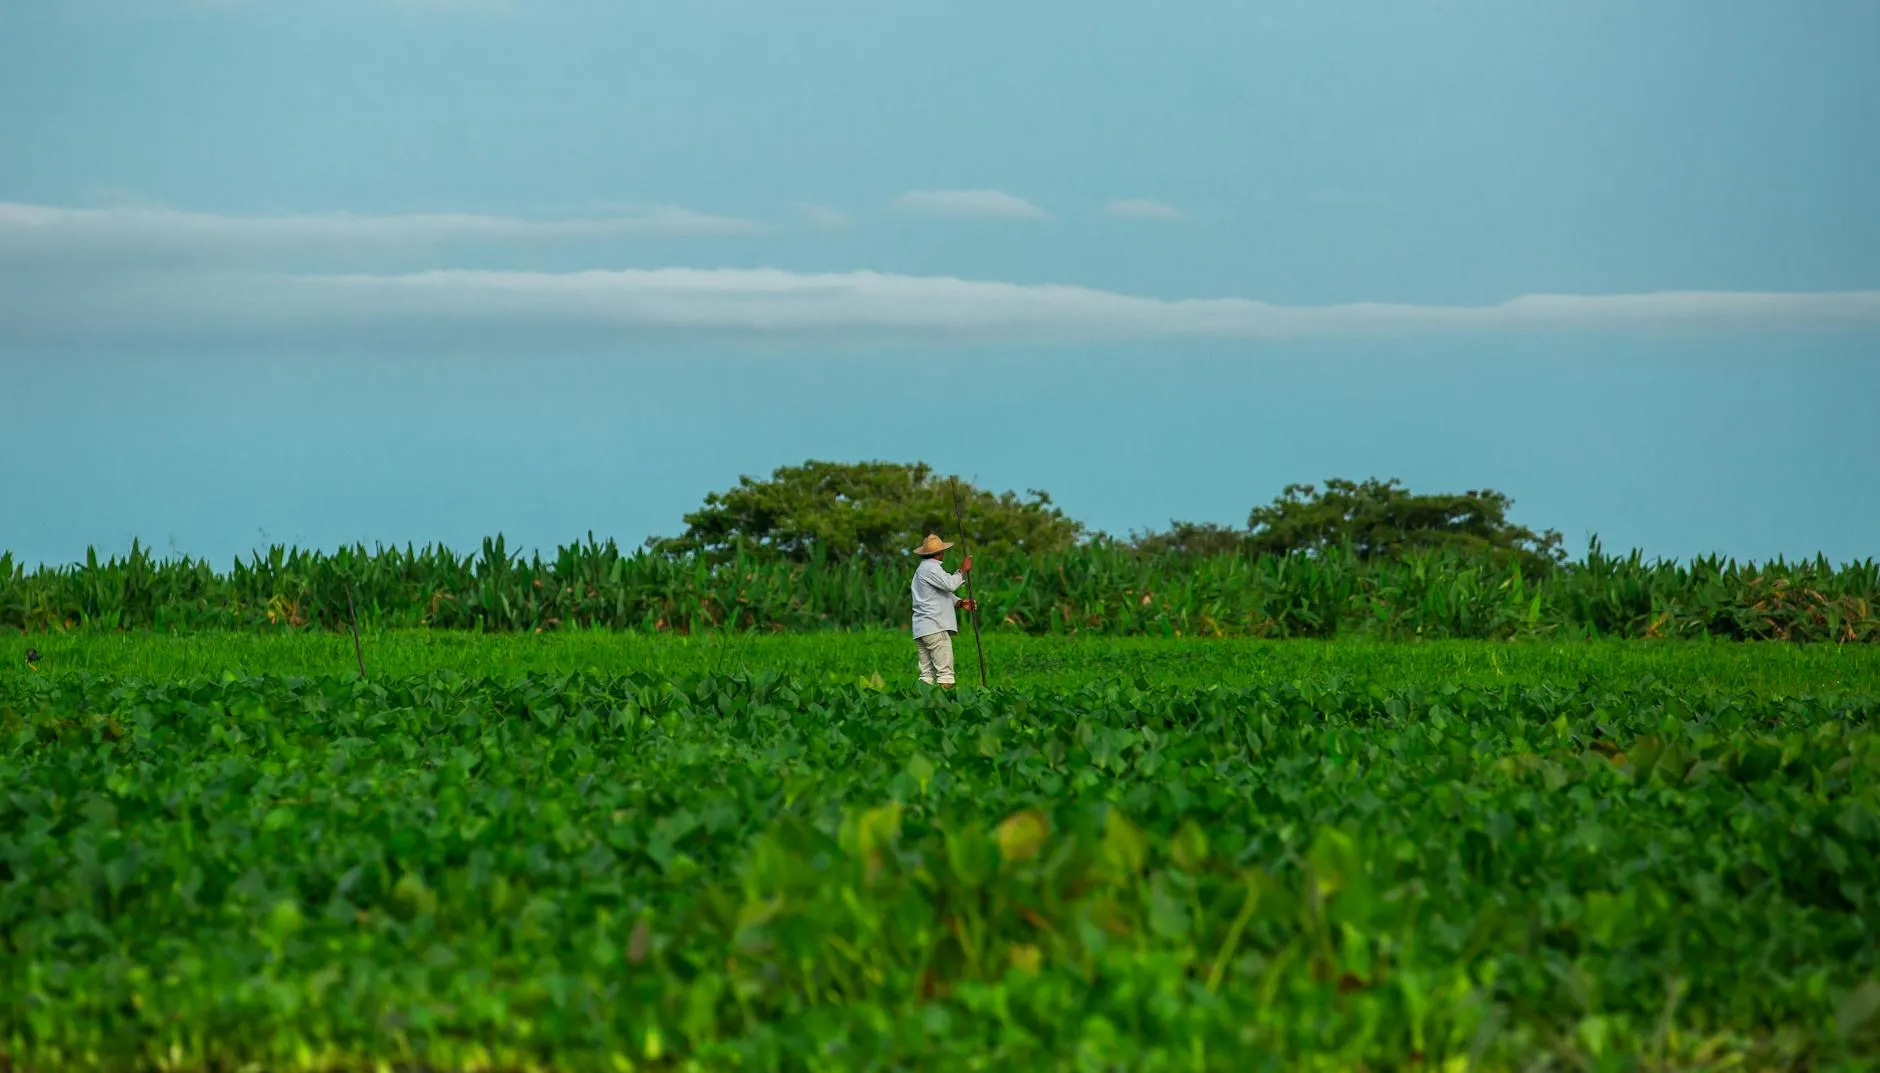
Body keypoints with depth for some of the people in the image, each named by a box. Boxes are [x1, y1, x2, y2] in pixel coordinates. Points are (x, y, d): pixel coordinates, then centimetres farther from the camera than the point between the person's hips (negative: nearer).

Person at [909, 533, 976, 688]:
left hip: (922, 629, 10)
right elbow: (950, 584, -21)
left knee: (927, 673, 6)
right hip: (935, 628, -10)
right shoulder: (931, 567, -8)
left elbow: (945, 593, 22)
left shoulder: (922, 569, 24)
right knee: (945, 671, -11)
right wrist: (963, 571, -6)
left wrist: (959, 603, 5)